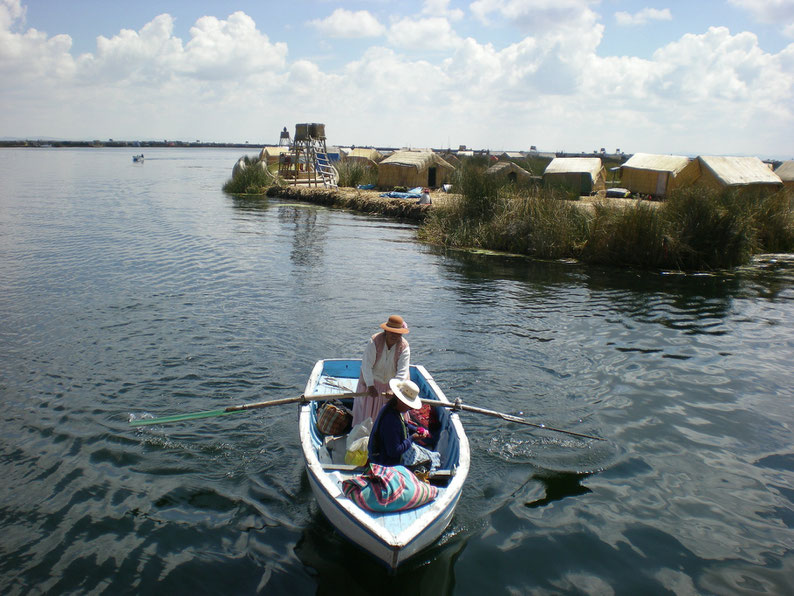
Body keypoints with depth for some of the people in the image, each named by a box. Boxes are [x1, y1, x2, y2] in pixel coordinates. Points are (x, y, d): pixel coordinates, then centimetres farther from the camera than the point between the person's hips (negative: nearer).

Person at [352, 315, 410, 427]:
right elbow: (366, 365, -27)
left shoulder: (404, 347, -20)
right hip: (372, 381, -1)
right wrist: (370, 386, -37)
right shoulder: (374, 341, -23)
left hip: (393, 383, 1)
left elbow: (402, 371, -27)